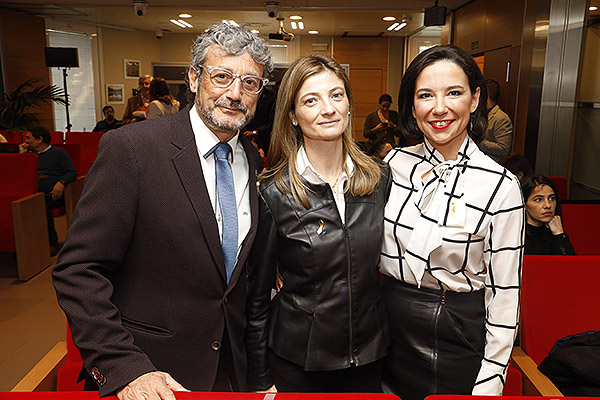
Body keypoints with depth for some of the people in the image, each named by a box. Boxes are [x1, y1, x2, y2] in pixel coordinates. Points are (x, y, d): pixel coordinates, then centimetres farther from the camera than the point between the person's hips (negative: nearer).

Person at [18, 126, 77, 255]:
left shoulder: (59, 153, 13)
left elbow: (72, 173, 0)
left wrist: (61, 183, -21)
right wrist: (21, 154, 22)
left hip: (53, 193, -4)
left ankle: (52, 244, -26)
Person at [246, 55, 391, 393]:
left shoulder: (380, 178, -5)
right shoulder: (273, 193, -16)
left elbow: (384, 266, 8)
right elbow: (257, 296, -8)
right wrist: (260, 380, -4)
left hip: (369, 354, 3)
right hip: (297, 361, -3)